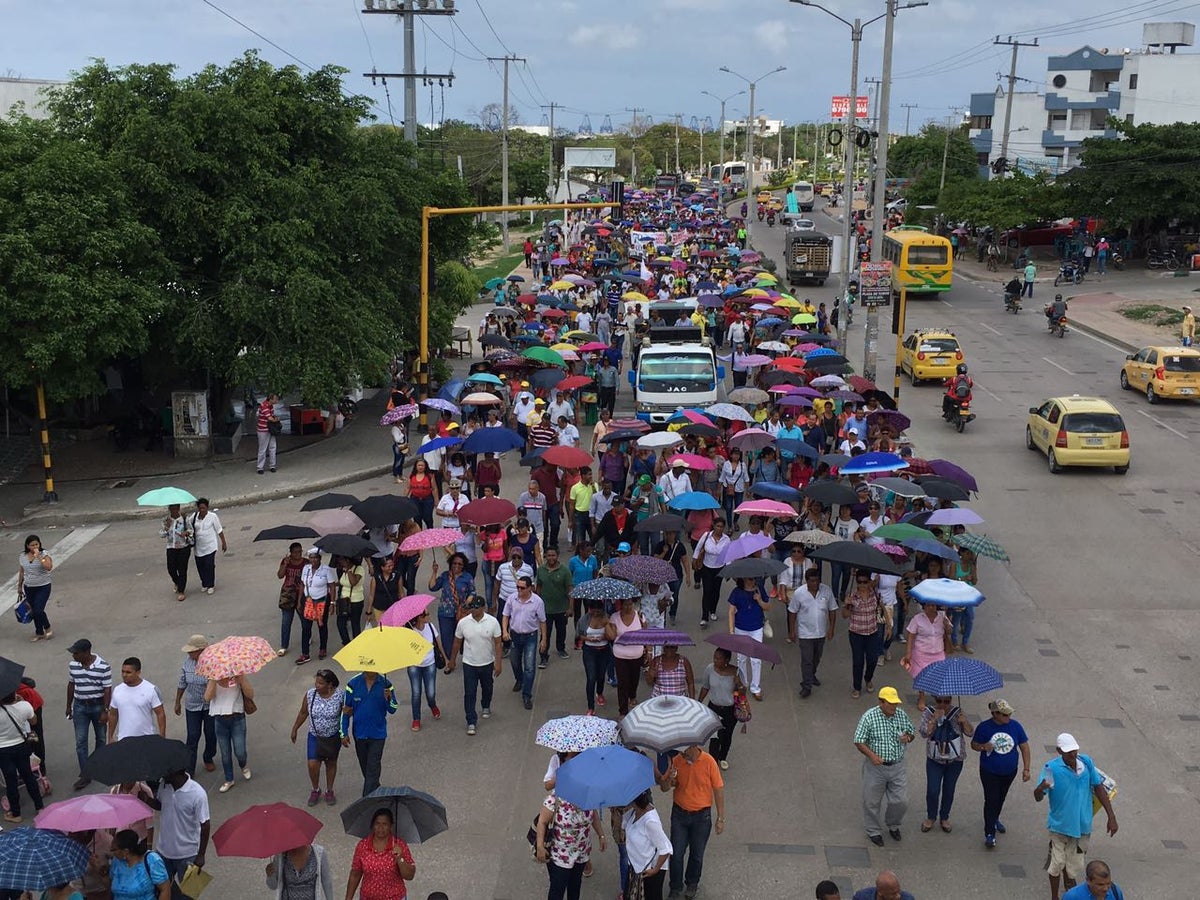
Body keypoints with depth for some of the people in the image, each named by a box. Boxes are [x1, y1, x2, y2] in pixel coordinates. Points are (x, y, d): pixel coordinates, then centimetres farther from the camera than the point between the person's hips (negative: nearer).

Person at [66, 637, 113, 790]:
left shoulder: (103, 667, -18)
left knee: (101, 738, 13)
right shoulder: (72, 665, -5)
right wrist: (68, 706, 12)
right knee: (80, 741, 0)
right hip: (80, 707, 3)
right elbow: (71, 685, 8)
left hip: (98, 705, -3)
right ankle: (85, 775, 5)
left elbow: (107, 690, -14)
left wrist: (105, 711, -15)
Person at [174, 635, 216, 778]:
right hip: (192, 705, 2)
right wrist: (177, 702, 12)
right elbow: (182, 684, 5)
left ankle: (208, 759, 40)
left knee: (211, 734, 13)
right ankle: (189, 770, 6)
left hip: (210, 705, -1)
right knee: (193, 737, 0)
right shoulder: (187, 662, -8)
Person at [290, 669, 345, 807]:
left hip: (333, 737, -1)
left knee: (331, 763, 15)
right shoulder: (310, 694, -12)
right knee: (313, 764, -7)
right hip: (315, 736, 1)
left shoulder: (340, 695, -19)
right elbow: (303, 713, 4)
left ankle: (329, 791, 37)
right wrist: (295, 728, 11)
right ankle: (315, 790, 21)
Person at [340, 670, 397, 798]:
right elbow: (346, 709, -1)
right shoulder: (353, 684, -9)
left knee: (373, 768, -3)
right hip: (359, 733, 2)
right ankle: (375, 789, 41)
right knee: (364, 766, 18)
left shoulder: (385, 684, -10)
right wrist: (344, 733, -1)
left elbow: (392, 710, -6)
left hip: (378, 733, -2)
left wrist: (389, 699, -28)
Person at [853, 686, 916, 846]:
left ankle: (893, 825, 37)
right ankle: (874, 831, 33)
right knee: (872, 802, 10)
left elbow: (912, 733, 12)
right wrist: (871, 755, -27)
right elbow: (859, 741, -13)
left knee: (901, 801, 8)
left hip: (897, 767, 3)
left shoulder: (902, 715, -2)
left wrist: (908, 738, -12)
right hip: (876, 766, -3)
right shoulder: (869, 717, -16)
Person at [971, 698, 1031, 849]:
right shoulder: (984, 727, -15)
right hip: (989, 772, -3)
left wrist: (1026, 769, -4)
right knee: (991, 800, -7)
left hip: (1009, 772, 3)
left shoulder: (1015, 726, -9)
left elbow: (1024, 747, -2)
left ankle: (995, 819, 46)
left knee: (1001, 798, 21)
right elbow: (973, 744, -3)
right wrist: (983, 747, -26)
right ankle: (989, 833, 0)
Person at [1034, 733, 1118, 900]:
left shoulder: (1086, 762, -9)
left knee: (1075, 863, 14)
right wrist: (1041, 789, -47)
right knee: (1057, 862, 5)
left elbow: (1099, 788, 2)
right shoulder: (1051, 768, -20)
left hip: (1082, 824, 3)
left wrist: (1111, 816, 2)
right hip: (1060, 824, -3)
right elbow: (1038, 798, -22)